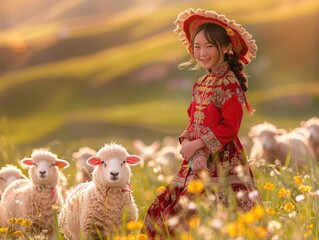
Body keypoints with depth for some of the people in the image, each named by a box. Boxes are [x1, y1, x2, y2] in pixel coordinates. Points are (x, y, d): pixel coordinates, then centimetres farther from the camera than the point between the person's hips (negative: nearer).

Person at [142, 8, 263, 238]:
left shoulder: (230, 84, -11)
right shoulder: (201, 84, 13)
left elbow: (229, 128, -16)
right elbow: (194, 121, 13)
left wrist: (196, 145, -15)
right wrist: (187, 143, -7)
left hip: (222, 163, -8)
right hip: (198, 160, 8)